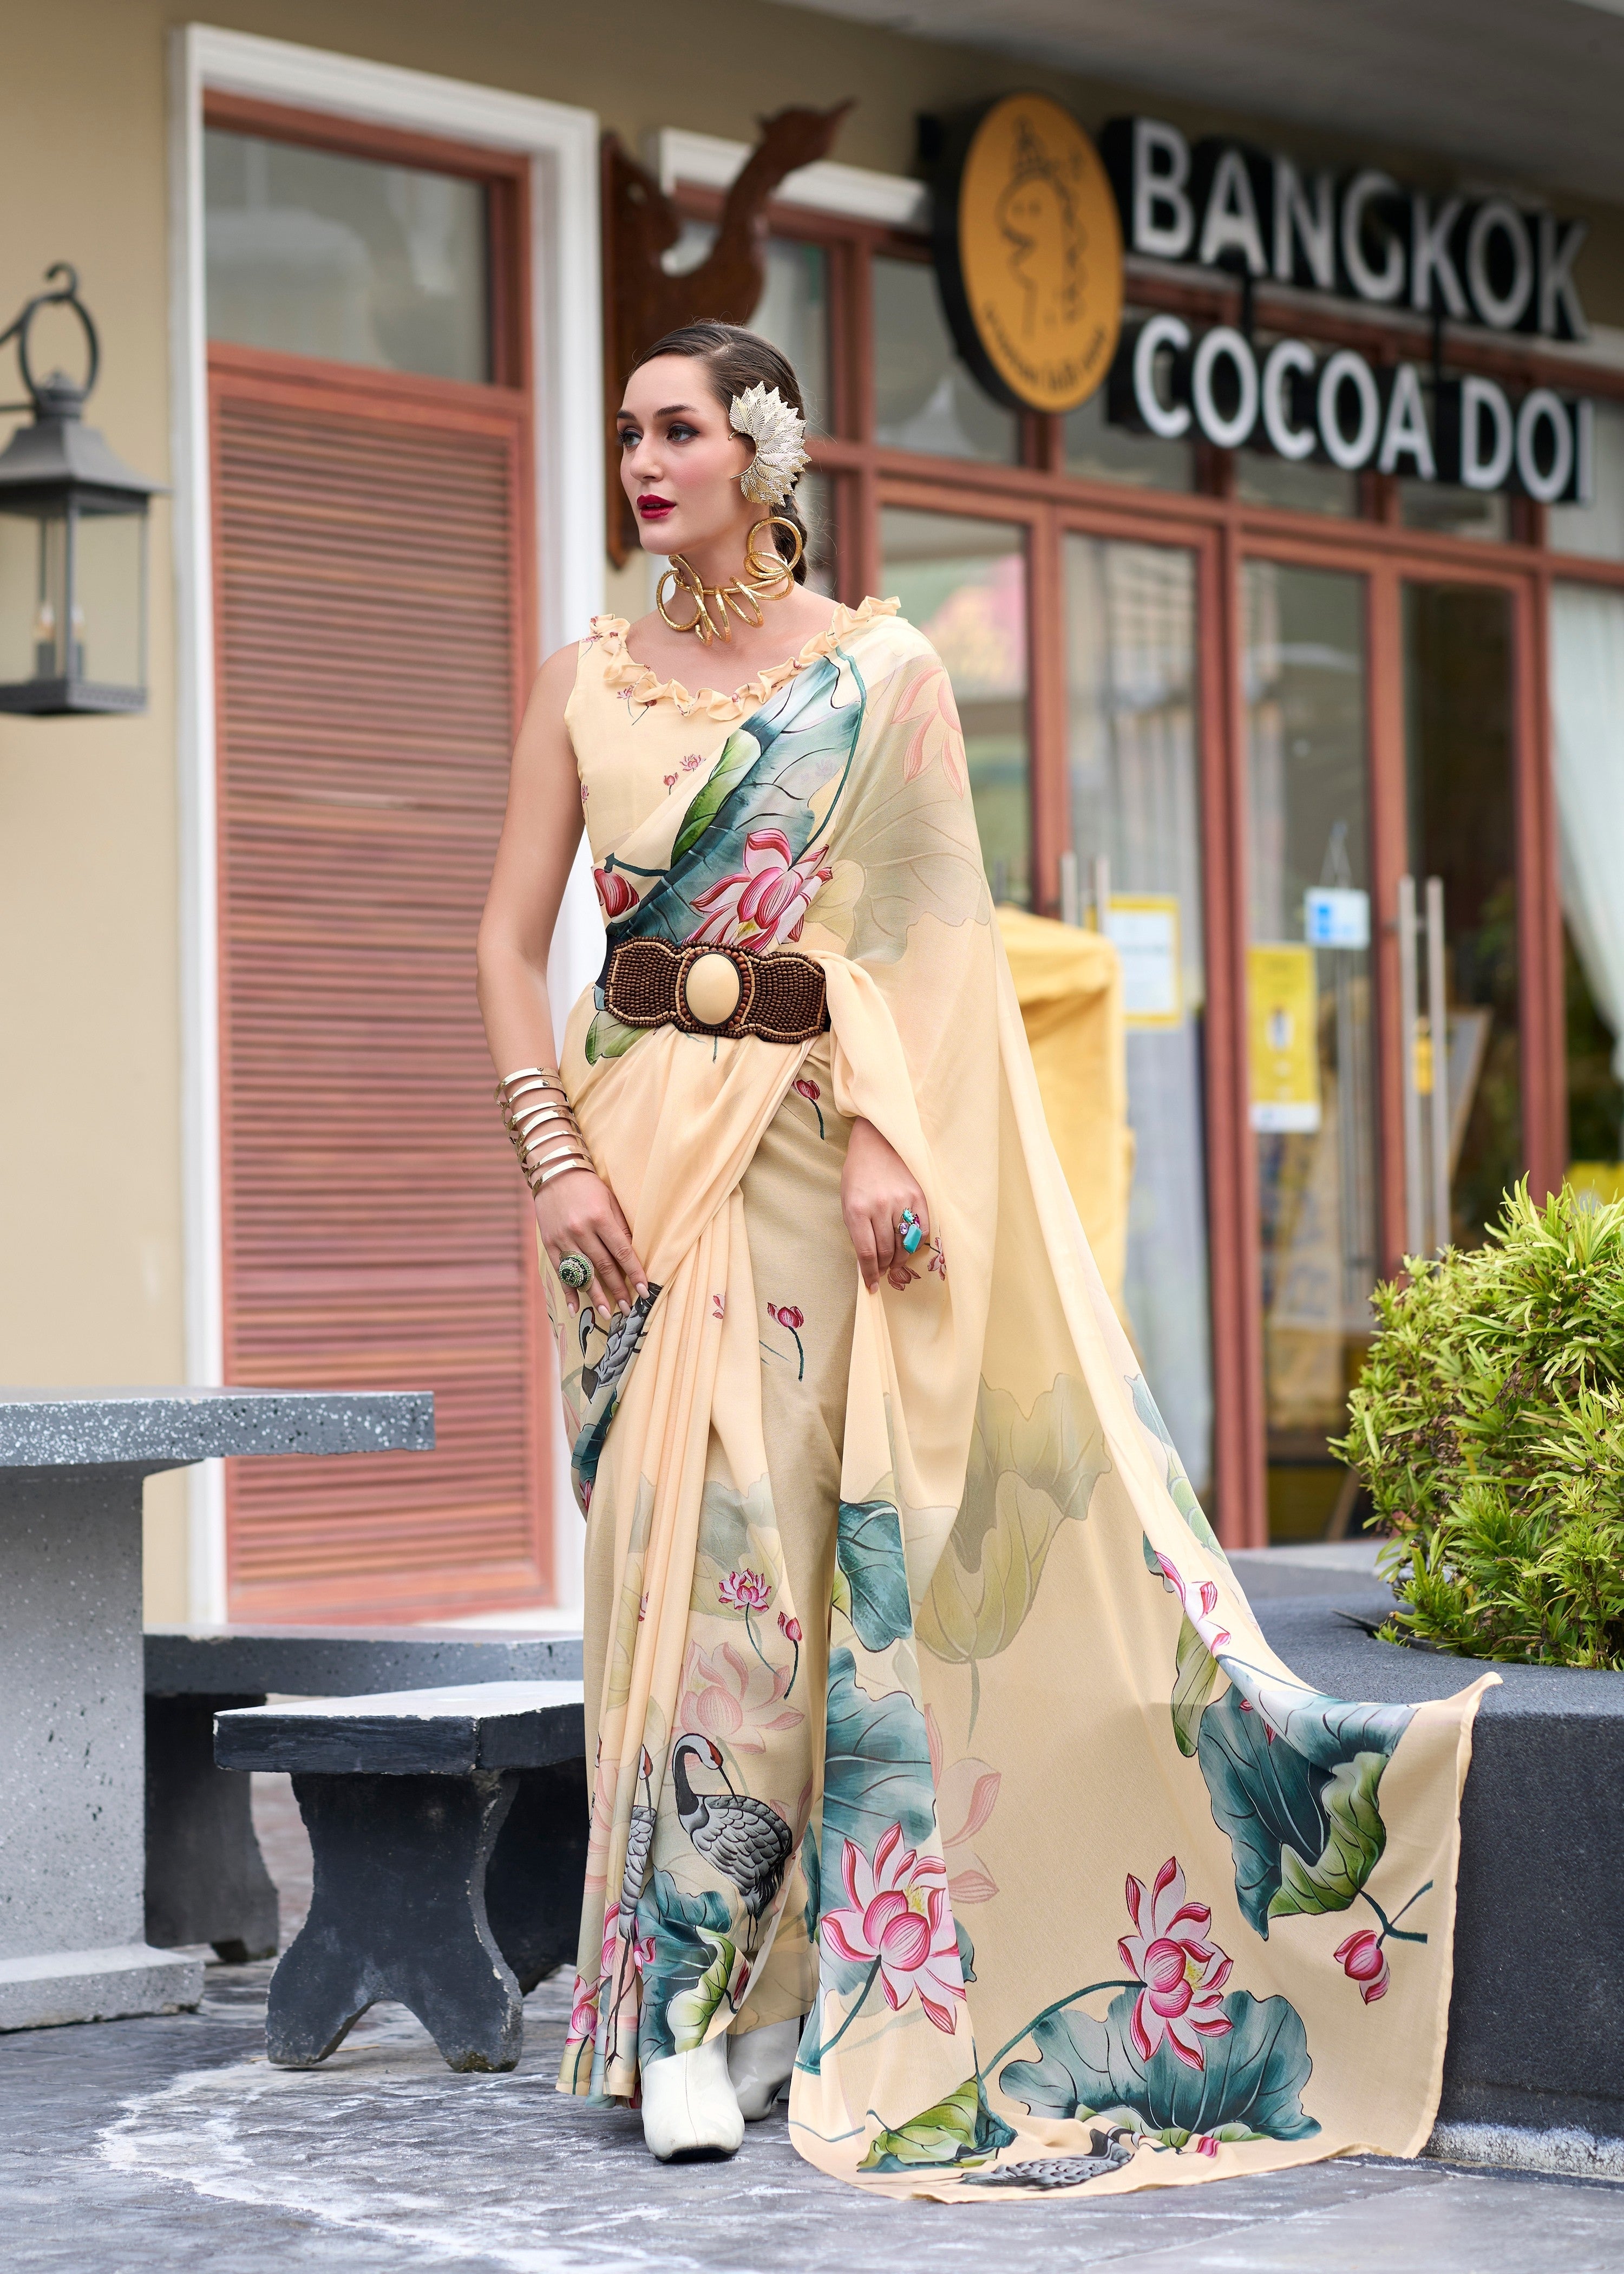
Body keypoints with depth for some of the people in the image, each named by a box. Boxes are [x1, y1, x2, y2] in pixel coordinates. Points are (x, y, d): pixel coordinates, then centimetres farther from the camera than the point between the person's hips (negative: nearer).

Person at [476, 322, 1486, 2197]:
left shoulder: (883, 674, 3)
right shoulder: (586, 682, 9)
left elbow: (928, 931, -4)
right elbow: (510, 937, 6)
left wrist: (883, 1133, -16)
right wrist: (554, 1153, -7)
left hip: (815, 1141, -2)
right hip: (641, 1141, 2)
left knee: (779, 1537, -6)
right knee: (680, 1535, -2)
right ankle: (684, 2007, 3)